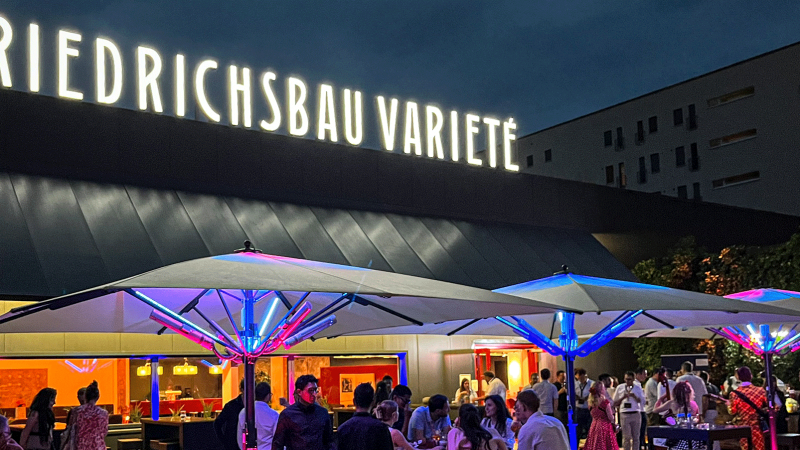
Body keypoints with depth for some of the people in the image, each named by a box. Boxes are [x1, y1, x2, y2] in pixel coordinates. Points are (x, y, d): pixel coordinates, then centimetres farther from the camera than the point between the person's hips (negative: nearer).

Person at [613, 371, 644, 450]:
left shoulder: (638, 388, 9)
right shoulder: (620, 388, 8)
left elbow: (642, 401, 4)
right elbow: (615, 403, 10)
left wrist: (634, 397, -12)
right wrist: (623, 398, -7)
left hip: (636, 414, 1)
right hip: (624, 414, -1)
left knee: (636, 436, 5)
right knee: (626, 436, -5)